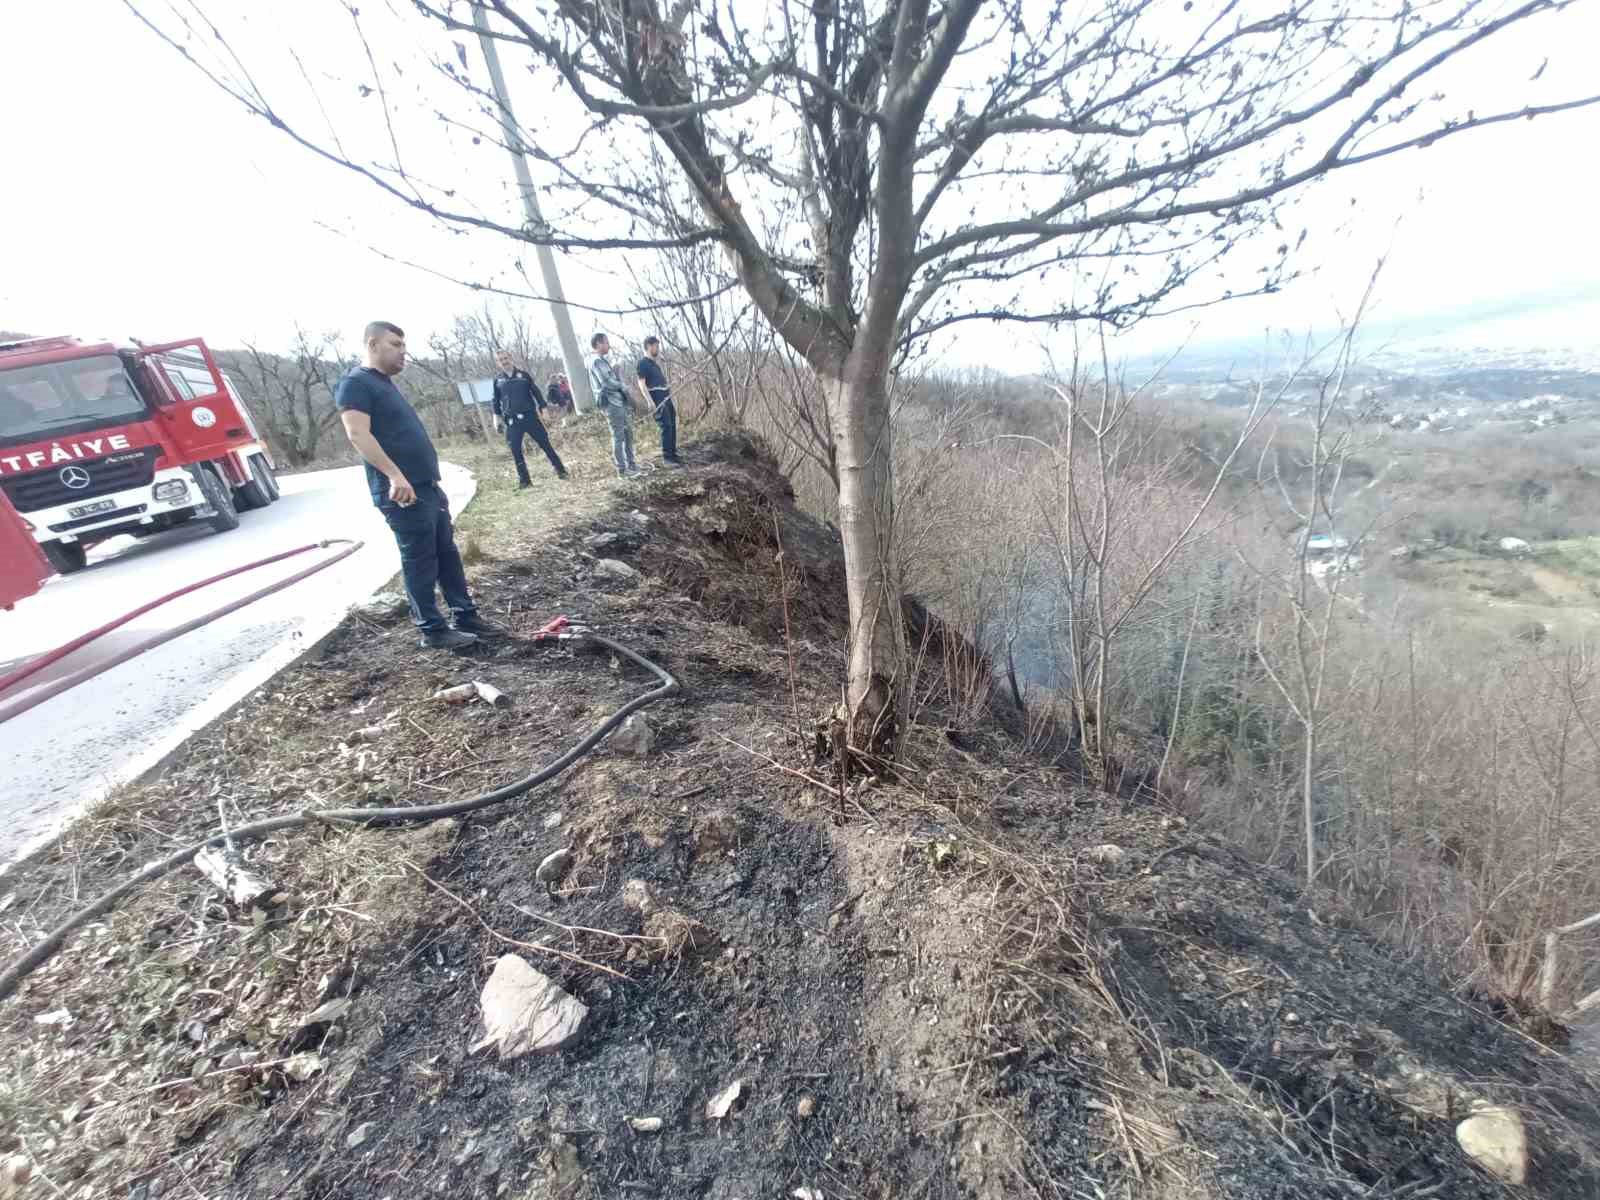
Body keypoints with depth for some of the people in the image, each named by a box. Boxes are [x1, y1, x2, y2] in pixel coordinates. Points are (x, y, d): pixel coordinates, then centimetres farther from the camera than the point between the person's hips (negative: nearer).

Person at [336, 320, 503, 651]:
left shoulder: (385, 384, 23)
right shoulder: (356, 383, -7)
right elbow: (358, 434, -20)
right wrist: (394, 475, -28)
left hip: (427, 487, 9)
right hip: (403, 492, -9)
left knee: (448, 554, 10)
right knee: (420, 561, -4)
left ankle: (466, 616, 18)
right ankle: (433, 630, 5)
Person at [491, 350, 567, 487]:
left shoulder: (523, 374, 5)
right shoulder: (498, 380, 7)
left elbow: (536, 392, 7)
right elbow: (496, 400, 14)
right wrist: (497, 416, 7)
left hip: (530, 416, -1)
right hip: (512, 421, 1)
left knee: (545, 443, 0)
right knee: (515, 450, -3)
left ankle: (561, 471, 10)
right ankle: (524, 480, 5)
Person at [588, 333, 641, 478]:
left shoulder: (603, 361, 19)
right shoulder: (596, 361, -11)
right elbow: (606, 382, -20)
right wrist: (623, 387, -6)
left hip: (618, 400, 10)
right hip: (610, 402, -10)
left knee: (628, 433, 12)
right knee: (618, 436, -8)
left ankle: (631, 465, 19)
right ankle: (622, 470, -4)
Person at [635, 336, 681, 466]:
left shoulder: (654, 363, 19)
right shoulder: (643, 363, -7)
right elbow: (641, 384, -14)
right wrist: (649, 401, -22)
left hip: (666, 397, 9)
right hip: (656, 398, -9)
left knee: (672, 426, 7)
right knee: (666, 426, -12)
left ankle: (673, 454, 14)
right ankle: (667, 457, -7)